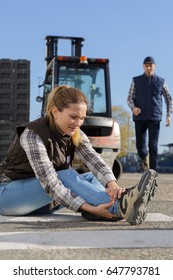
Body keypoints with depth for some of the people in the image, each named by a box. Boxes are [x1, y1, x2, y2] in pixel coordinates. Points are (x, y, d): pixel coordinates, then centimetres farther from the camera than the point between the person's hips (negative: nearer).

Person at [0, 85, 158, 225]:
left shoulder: (76, 135, -4)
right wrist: (90, 208, -41)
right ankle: (119, 207, -45)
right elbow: (49, 183, -33)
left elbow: (94, 161, -22)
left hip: (42, 202, 6)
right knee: (66, 176, -30)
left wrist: (111, 184, -44)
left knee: (89, 177, -15)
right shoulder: (33, 135, -25)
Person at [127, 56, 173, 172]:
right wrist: (133, 107, -14)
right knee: (140, 144, 5)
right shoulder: (136, 81, 6)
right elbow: (130, 98, 7)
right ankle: (143, 159, 37)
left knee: (153, 146, -6)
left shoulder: (161, 81, 6)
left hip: (155, 118, -1)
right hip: (140, 117, 1)